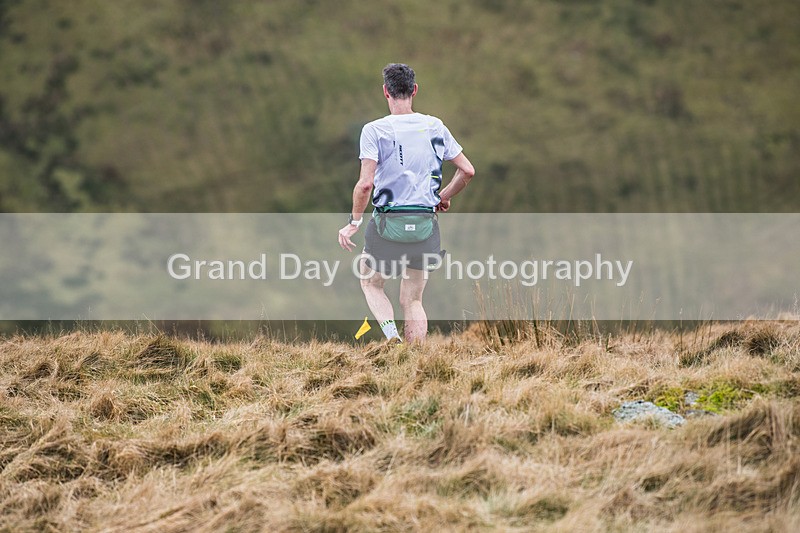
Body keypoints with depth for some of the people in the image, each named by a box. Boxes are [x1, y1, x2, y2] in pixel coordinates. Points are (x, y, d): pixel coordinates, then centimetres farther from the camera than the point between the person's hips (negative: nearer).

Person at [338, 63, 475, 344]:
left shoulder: (374, 130, -7)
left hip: (387, 224, -3)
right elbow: (467, 170, 6)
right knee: (413, 300, 11)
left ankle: (391, 334, -5)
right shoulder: (435, 126, 4)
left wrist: (353, 222, -4)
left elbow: (365, 183, -15)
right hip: (426, 223, 3)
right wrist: (444, 197, 21)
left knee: (371, 283, 19)